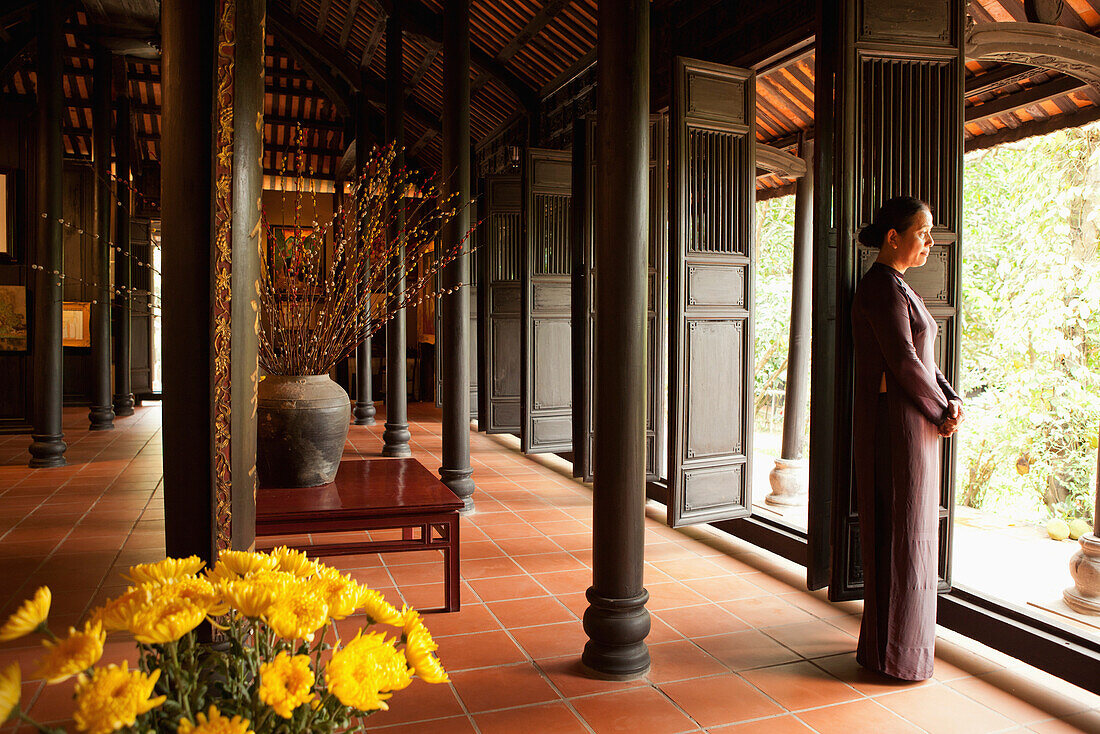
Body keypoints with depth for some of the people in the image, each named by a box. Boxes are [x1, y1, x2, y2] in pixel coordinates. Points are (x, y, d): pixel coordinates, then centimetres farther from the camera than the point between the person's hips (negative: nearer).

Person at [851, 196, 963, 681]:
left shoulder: (895, 286, 16)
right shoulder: (884, 287, -15)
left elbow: (923, 358, 15)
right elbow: (903, 361, -20)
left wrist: (951, 398, 1)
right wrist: (942, 412, -8)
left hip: (912, 419, 10)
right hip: (897, 423, -10)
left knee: (905, 532, 17)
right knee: (903, 535, -1)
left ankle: (886, 638, 30)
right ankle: (895, 653, 12)